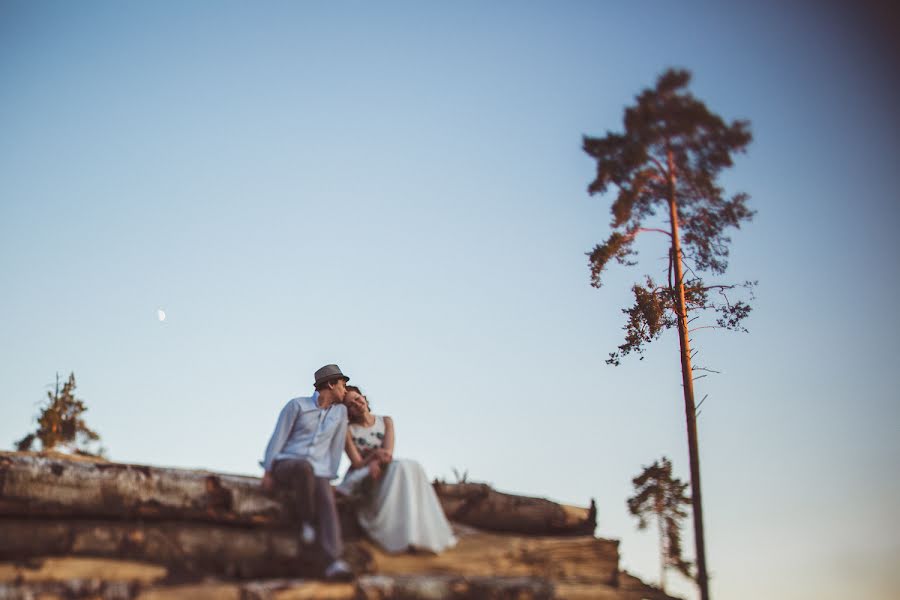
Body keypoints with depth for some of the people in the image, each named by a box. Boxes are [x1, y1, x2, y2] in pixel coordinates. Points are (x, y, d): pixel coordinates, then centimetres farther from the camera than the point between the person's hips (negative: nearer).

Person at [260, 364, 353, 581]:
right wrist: (268, 472, -9)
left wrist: (329, 477, 3)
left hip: (318, 472, 3)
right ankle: (307, 521, -17)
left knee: (328, 501, -30)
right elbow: (278, 438, -1)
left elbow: (336, 446, 12)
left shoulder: (340, 411, 12)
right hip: (286, 465, -3)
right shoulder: (297, 405, 0)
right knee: (305, 467, -40)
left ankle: (334, 563, -48)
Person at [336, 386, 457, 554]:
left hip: (385, 474, 4)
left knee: (411, 466, -28)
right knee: (401, 467, -30)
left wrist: (376, 462, -25)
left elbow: (388, 453, -5)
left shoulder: (386, 422, 9)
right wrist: (375, 454, -28)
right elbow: (357, 463, -9)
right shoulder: (348, 430, -1)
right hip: (359, 479, -4)